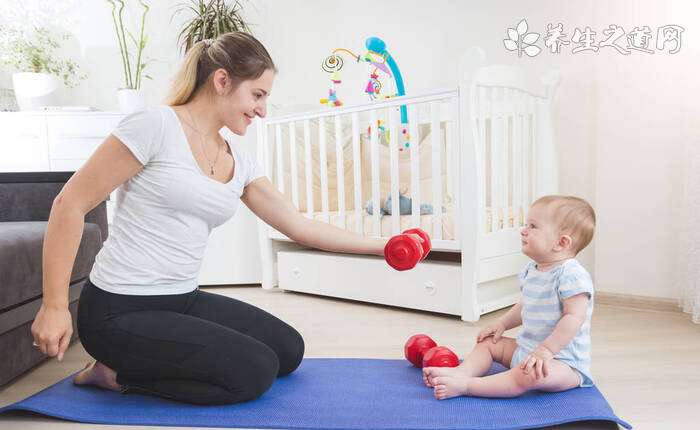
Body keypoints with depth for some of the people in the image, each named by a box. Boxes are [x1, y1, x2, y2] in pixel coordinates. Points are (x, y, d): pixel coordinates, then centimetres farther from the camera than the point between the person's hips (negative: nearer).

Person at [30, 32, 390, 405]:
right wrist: (54, 306, -14)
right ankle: (119, 373, 2)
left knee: (289, 350, 8)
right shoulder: (156, 126, -15)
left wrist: (381, 246, 4)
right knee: (257, 372, -13)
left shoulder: (239, 164, 6)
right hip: (120, 312, -8)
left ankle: (140, 362, 13)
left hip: (184, 301, 8)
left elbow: (298, 225, 7)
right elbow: (70, 204, -13)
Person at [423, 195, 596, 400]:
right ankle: (461, 371, -13)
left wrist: (545, 350, -31)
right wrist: (502, 324, 11)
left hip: (563, 360, -10)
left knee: (528, 375, -37)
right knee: (488, 342, 11)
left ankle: (464, 386, -38)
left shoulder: (572, 275, -21)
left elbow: (574, 317, -27)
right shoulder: (531, 270, 8)